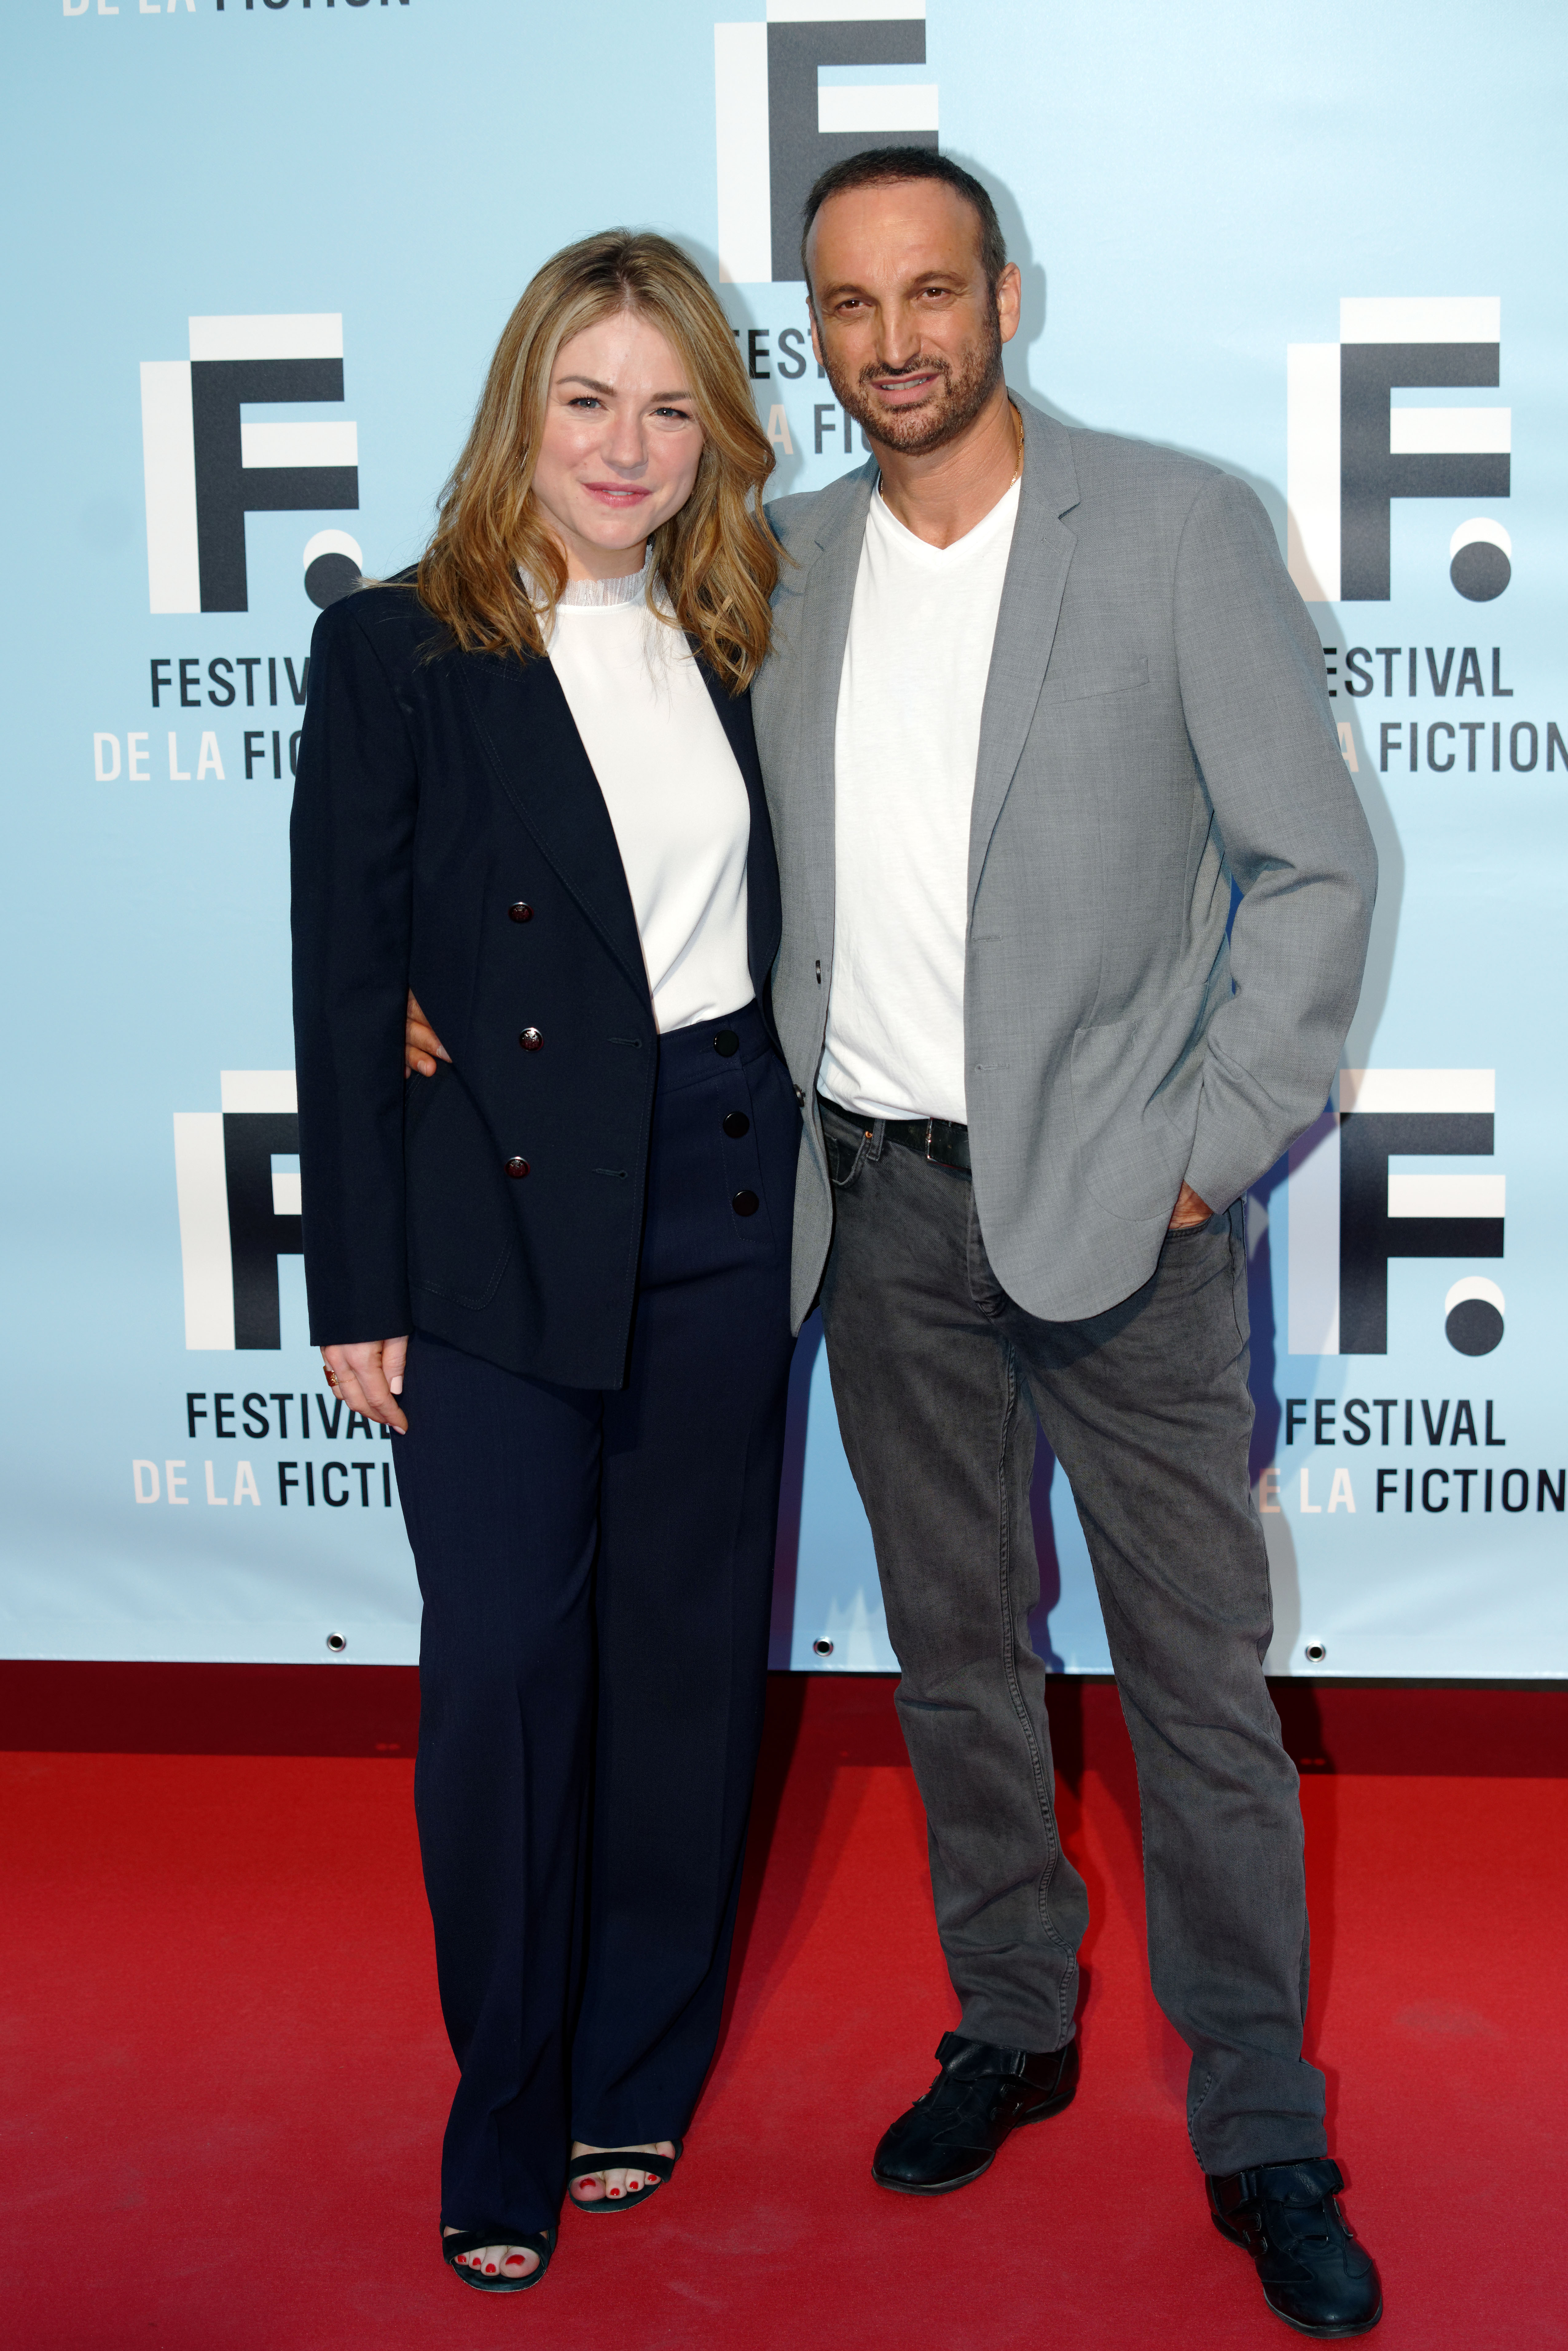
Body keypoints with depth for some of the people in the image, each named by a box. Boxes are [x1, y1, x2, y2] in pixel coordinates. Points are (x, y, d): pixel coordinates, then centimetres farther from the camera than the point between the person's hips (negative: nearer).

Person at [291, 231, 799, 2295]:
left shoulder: (738, 645, 9)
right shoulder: (394, 654, -3)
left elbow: (778, 934, 14)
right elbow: (347, 986, -4)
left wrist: (795, 1178, 3)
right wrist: (359, 1290, -6)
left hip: (723, 1212, 4)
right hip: (500, 1224, -4)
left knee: (687, 1651, 10)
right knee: (505, 1665, -2)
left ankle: (637, 2079, 29)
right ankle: (507, 2123, 17)